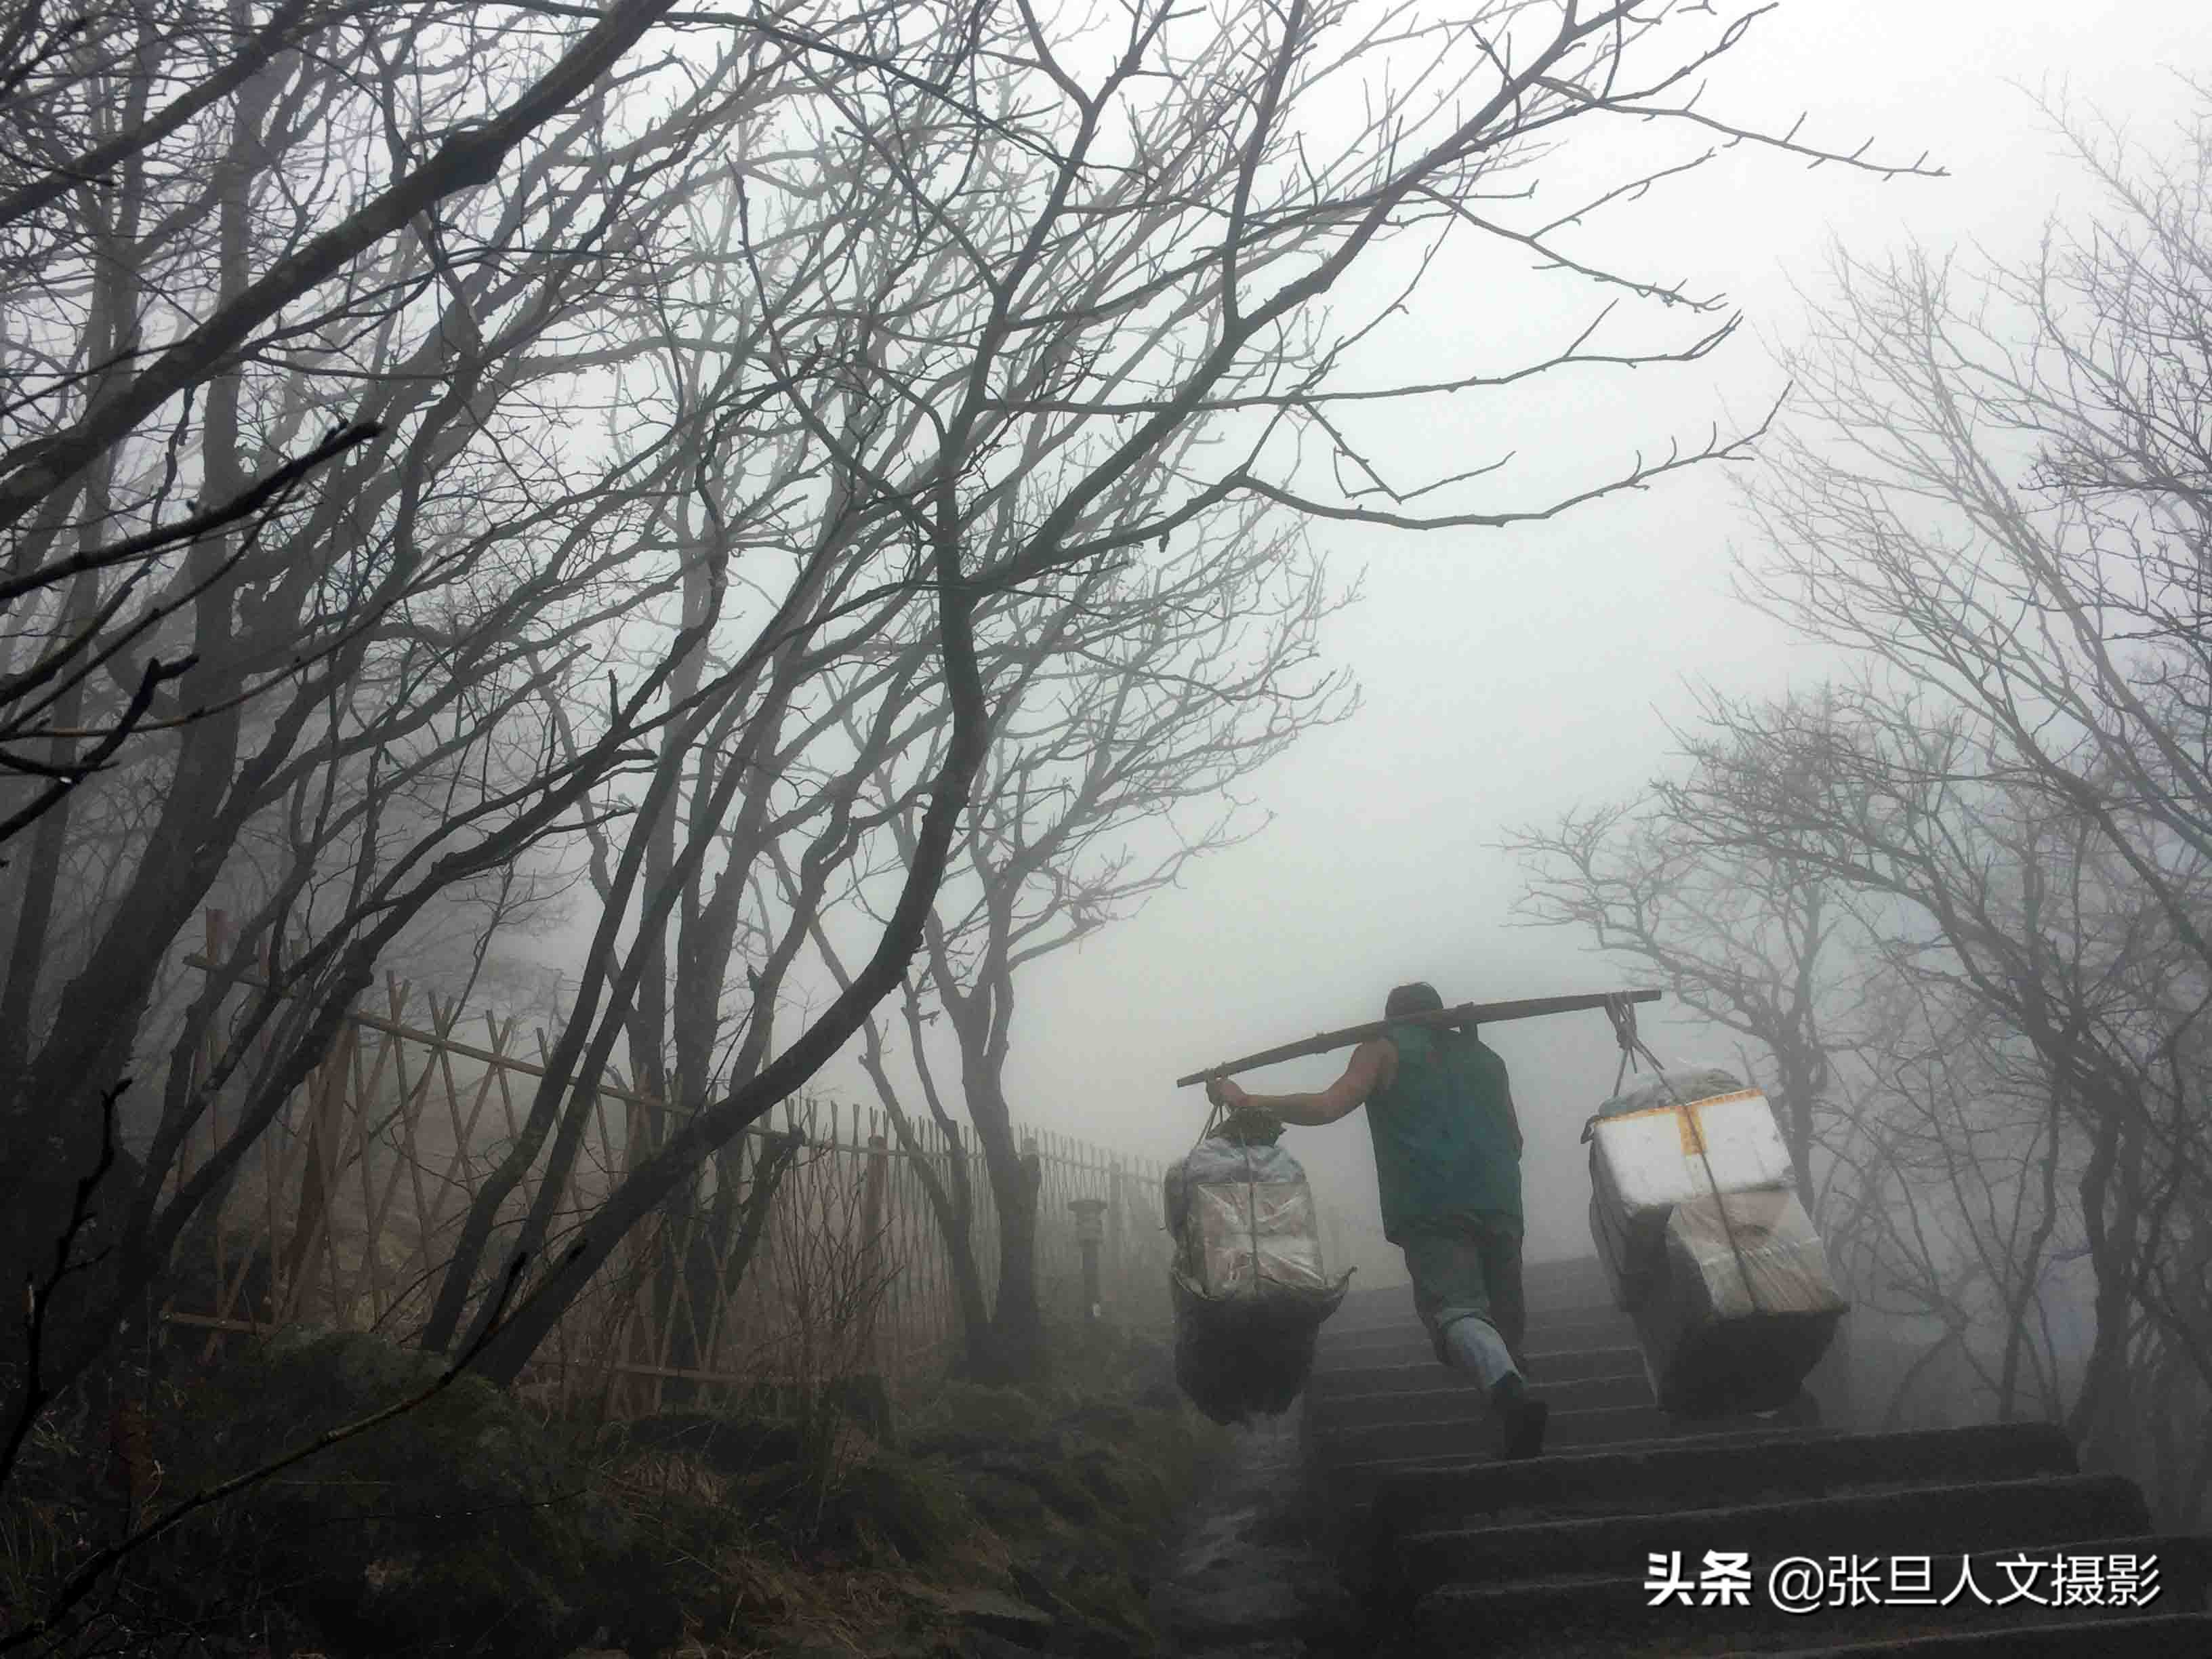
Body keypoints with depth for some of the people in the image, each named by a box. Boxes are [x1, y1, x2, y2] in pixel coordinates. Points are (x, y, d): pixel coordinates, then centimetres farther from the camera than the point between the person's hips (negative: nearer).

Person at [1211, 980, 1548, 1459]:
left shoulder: (1384, 1048, 12)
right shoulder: (1484, 1056, 27)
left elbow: (1327, 1106, -3)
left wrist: (1247, 1101, 4)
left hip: (1431, 1208, -5)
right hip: (1498, 1204, 5)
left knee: (1456, 1308, -18)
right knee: (1505, 1315, 17)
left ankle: (1509, 1389, -41)